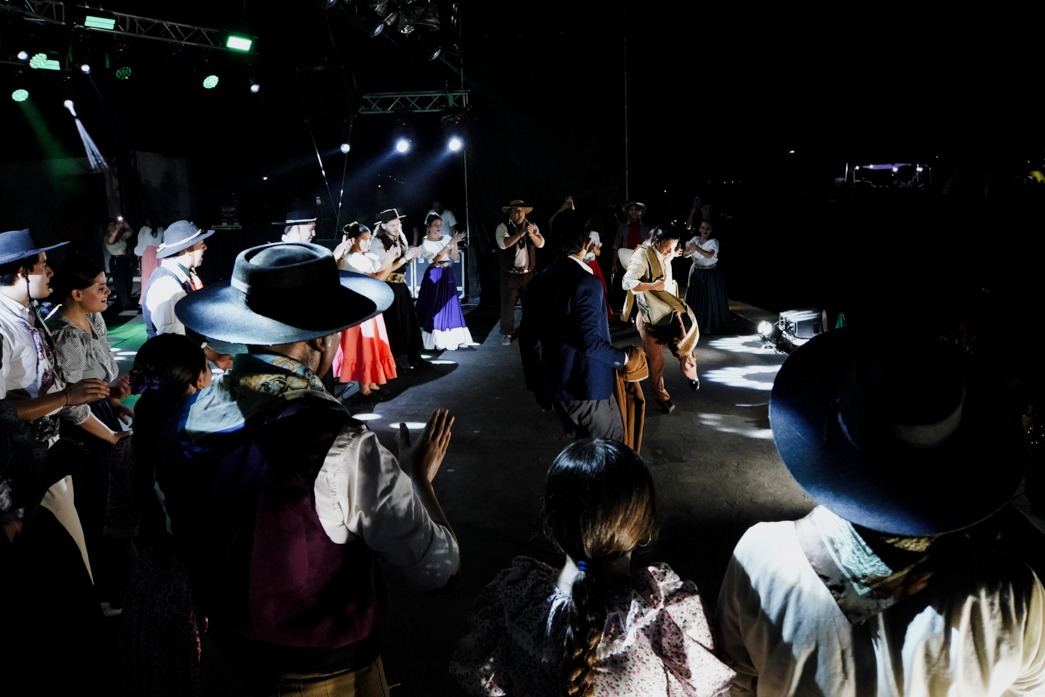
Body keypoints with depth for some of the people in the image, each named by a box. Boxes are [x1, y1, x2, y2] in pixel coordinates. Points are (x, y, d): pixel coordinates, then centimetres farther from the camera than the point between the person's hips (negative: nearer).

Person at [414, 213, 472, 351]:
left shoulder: (446, 238, 8)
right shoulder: (426, 243, -5)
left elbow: (455, 257, 7)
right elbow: (435, 259, -19)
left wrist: (455, 243, -8)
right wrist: (450, 244, -22)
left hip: (447, 275, 5)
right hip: (434, 276, -5)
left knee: (450, 306, 4)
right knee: (435, 307, -4)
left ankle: (451, 340, 9)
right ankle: (435, 342, 1)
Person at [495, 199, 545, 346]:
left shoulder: (532, 226, 4)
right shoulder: (503, 227, -7)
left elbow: (540, 243, -9)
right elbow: (503, 244, -24)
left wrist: (532, 234, -28)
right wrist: (520, 233, -31)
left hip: (528, 273, 3)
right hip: (510, 274, -3)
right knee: (508, 303, 2)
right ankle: (506, 333, 14)